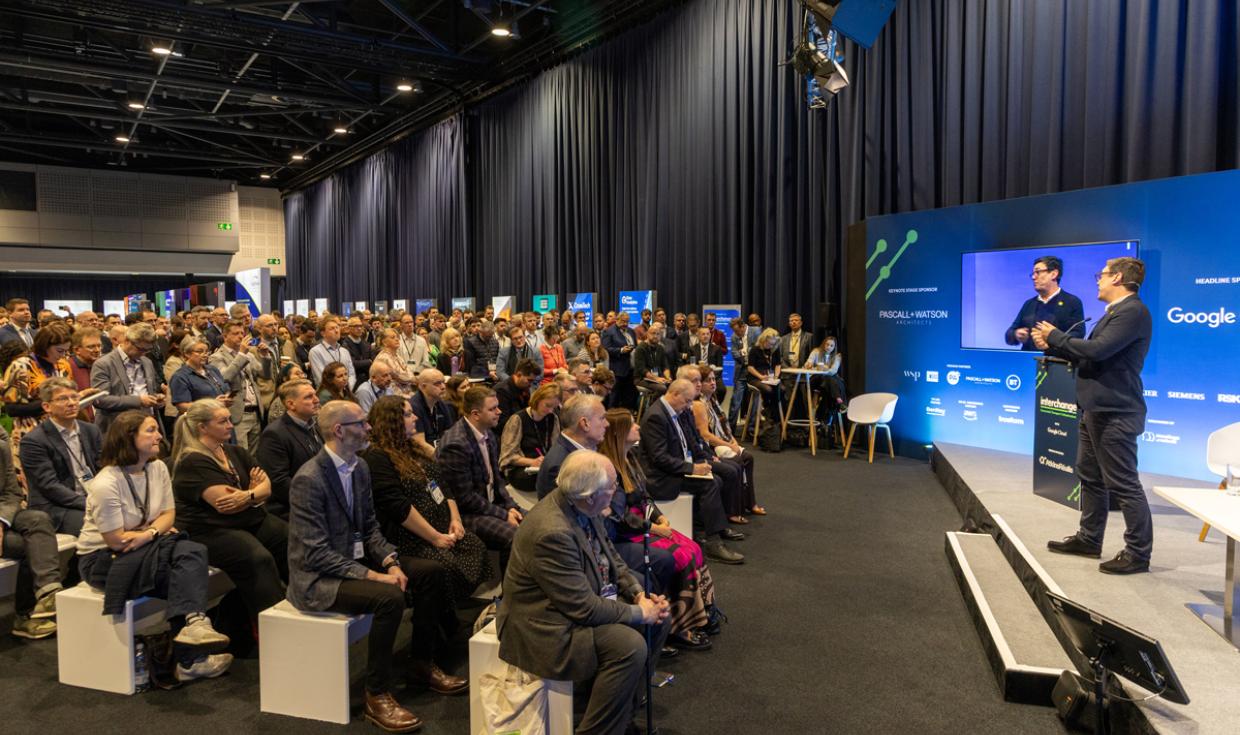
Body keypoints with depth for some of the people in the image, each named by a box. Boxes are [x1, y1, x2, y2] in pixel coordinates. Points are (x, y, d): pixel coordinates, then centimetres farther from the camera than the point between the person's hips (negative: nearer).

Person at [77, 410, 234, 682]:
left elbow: (168, 514, 3)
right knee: (188, 560, -26)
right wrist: (157, 532, -8)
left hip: (143, 550, 6)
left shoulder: (158, 468, 0)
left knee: (193, 552, -26)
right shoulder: (106, 484, -20)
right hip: (102, 558, -6)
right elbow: (116, 540, -18)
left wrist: (149, 533, -18)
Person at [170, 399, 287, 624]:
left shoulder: (236, 452, 16)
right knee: (259, 559, -33)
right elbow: (224, 503, -17)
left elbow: (266, 487, 7)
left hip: (254, 520, 8)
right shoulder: (193, 462, -8)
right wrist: (254, 491, -2)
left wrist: (247, 495, -14)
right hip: (212, 531, -7)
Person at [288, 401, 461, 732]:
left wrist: (390, 562, -7)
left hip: (356, 559, 9)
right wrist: (371, 575, -26)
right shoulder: (309, 480, -23)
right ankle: (377, 696, -13)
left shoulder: (360, 467, 3)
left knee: (433, 571, 1)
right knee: (390, 597, -31)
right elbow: (317, 554, -25)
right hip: (317, 577, -9)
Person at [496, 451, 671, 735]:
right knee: (630, 646, -26)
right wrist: (638, 613, -17)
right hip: (548, 626, -10)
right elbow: (584, 608, -28)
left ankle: (623, 708, 19)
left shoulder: (582, 508, -5)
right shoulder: (552, 532, -32)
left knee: (658, 618, 7)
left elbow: (612, 559, 9)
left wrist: (640, 595, -5)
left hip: (589, 599, 10)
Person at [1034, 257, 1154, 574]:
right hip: (1097, 409, 11)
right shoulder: (1115, 312, 17)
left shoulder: (1133, 311, -16)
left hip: (1115, 413, -11)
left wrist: (1055, 335, -12)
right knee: (1090, 477, 18)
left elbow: (1096, 349, -25)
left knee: (1124, 484, -3)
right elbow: (1087, 354, 18)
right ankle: (1089, 539, 30)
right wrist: (1051, 346, 8)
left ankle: (1138, 553, 6)